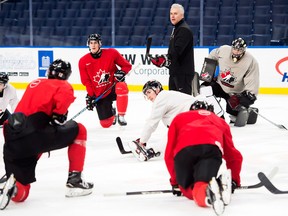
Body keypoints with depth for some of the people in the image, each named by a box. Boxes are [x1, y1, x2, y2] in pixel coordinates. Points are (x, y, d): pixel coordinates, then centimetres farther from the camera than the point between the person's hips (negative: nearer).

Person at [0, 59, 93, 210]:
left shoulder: (34, 84, 32)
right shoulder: (63, 86, 11)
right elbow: (64, 96, -13)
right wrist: (59, 116, -3)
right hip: (34, 135, -6)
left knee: (19, 194, 14)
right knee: (79, 130, 19)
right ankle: (74, 181, 14)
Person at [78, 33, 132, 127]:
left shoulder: (111, 53, -10)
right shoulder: (83, 61, -5)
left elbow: (127, 65, -1)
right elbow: (86, 81, 2)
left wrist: (122, 72, -21)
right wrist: (90, 96, -7)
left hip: (114, 86, -1)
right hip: (100, 94, 1)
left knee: (122, 87, -40)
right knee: (106, 124, -6)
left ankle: (121, 116, -21)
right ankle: (111, 113, 34)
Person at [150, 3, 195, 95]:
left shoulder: (184, 30, -15)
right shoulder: (176, 29, 19)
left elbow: (177, 51, -27)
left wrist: (165, 59, -34)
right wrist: (162, 58, 14)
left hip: (183, 72, -11)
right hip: (175, 71, 11)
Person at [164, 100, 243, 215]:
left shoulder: (179, 118, 39)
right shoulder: (219, 121, 41)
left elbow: (169, 155, 32)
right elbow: (234, 155, 38)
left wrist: (175, 182, 41)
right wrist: (234, 180, 50)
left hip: (183, 150, 0)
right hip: (211, 147, 0)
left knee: (188, 189, 9)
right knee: (201, 185, -10)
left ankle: (207, 193, -28)